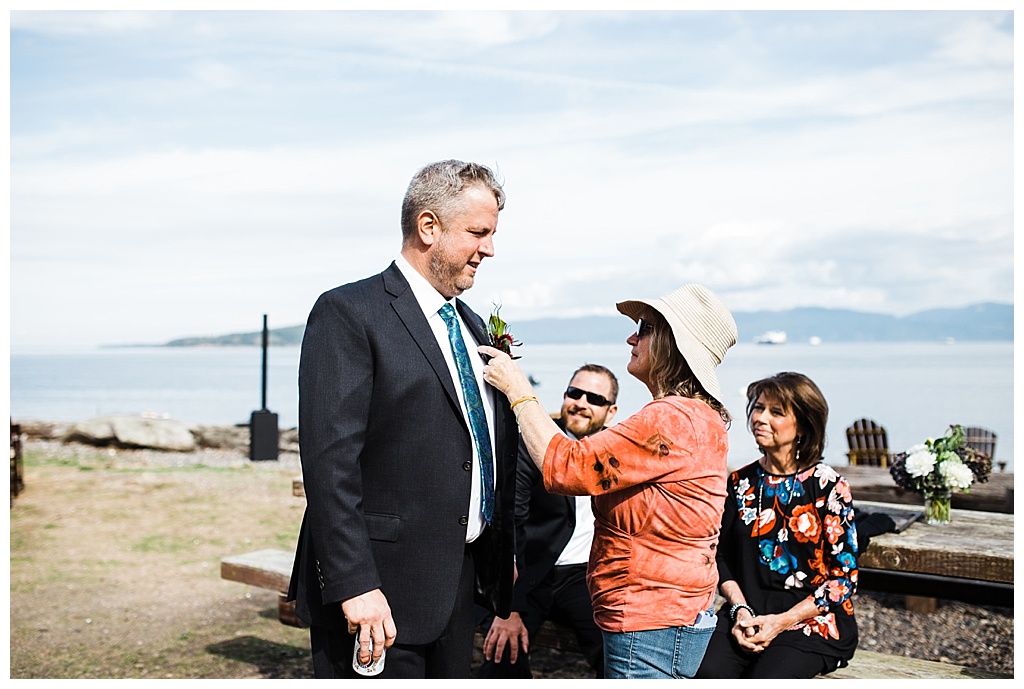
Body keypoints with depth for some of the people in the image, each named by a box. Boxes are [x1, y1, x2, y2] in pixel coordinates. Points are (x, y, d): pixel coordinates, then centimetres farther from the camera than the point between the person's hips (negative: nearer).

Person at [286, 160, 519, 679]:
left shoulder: (472, 327, 15)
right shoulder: (348, 314, -11)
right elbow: (329, 461, -18)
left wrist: (502, 562, 15)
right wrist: (355, 586, -22)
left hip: (458, 591, 8)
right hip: (379, 595, -7)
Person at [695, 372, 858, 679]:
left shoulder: (829, 486, -4)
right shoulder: (740, 482, 8)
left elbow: (845, 576, -5)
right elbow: (723, 556, 13)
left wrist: (782, 621, -12)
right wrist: (741, 610, -5)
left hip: (812, 620, -3)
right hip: (747, 615, 3)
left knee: (766, 676, -30)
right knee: (707, 670, -26)